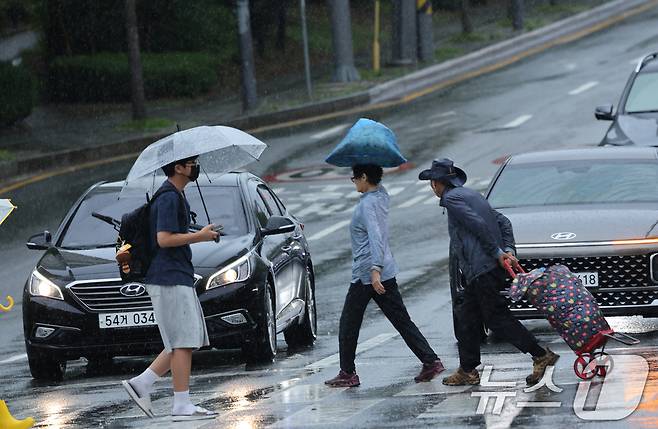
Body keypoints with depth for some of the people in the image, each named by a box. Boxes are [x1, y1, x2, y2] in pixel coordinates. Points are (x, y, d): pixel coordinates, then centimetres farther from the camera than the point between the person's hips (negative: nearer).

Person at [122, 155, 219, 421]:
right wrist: (199, 236, -14)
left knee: (184, 343, 10)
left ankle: (141, 384, 10)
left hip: (180, 277, 10)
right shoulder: (169, 197, -14)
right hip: (170, 279, -10)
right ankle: (182, 406, -8)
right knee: (184, 342, -9)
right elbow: (164, 239, -21)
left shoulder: (176, 196, 18)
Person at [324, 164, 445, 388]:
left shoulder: (367, 205, -16)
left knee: (348, 325, 3)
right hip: (386, 273, 9)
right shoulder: (381, 196, 8)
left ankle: (348, 373, 7)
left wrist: (375, 270, -36)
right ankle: (431, 361, 1)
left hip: (365, 275, -9)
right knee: (402, 321, 8)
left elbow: (375, 237, -27)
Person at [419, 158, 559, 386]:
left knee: (498, 318, -7)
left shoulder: (452, 199, -9)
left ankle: (541, 356, -9)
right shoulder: (472, 195, 20)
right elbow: (503, 222, 16)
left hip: (482, 270, -10)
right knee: (466, 319, 14)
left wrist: (498, 253, -13)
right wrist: (508, 250, 6)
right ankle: (467, 371, 19)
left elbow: (480, 226, -19)